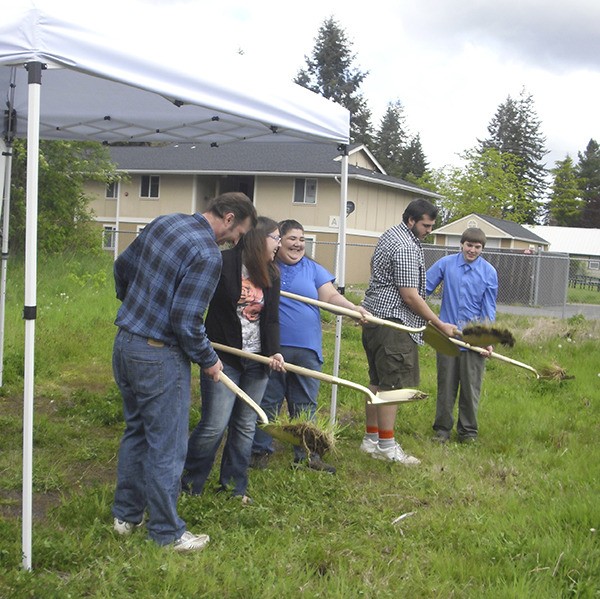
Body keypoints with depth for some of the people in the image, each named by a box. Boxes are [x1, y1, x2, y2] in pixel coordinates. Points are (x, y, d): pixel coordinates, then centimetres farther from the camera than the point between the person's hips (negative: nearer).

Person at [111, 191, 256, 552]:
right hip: (158, 357, -9)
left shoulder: (164, 223, 6)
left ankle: (126, 515, 33)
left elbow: (123, 267, 18)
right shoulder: (208, 255, -19)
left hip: (124, 343, 9)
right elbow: (187, 323, -22)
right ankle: (166, 533, 17)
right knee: (167, 446, 4)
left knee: (136, 432, 21)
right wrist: (209, 361, -5)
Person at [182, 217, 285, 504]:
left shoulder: (271, 274, 8)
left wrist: (274, 351, -12)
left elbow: (271, 318, 4)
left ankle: (234, 484, 25)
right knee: (214, 425, -7)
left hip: (256, 361, 6)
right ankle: (188, 482, 13)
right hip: (223, 358, -6)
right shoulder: (223, 263, -10)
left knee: (245, 426, 11)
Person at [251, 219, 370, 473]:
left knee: (306, 404, 9)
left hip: (306, 349, 2)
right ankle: (261, 450, 17)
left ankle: (307, 453, 18)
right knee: (267, 402, 6)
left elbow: (331, 296, -1)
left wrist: (352, 307, -20)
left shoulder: (314, 269, 10)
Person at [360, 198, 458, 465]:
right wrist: (440, 324, -11)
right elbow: (410, 296, -19)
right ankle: (386, 446, -1)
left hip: (375, 318, 11)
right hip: (392, 323, -11)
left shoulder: (390, 235, 17)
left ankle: (371, 439, 20)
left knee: (378, 381, 14)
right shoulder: (406, 248, -17)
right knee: (392, 384, -6)